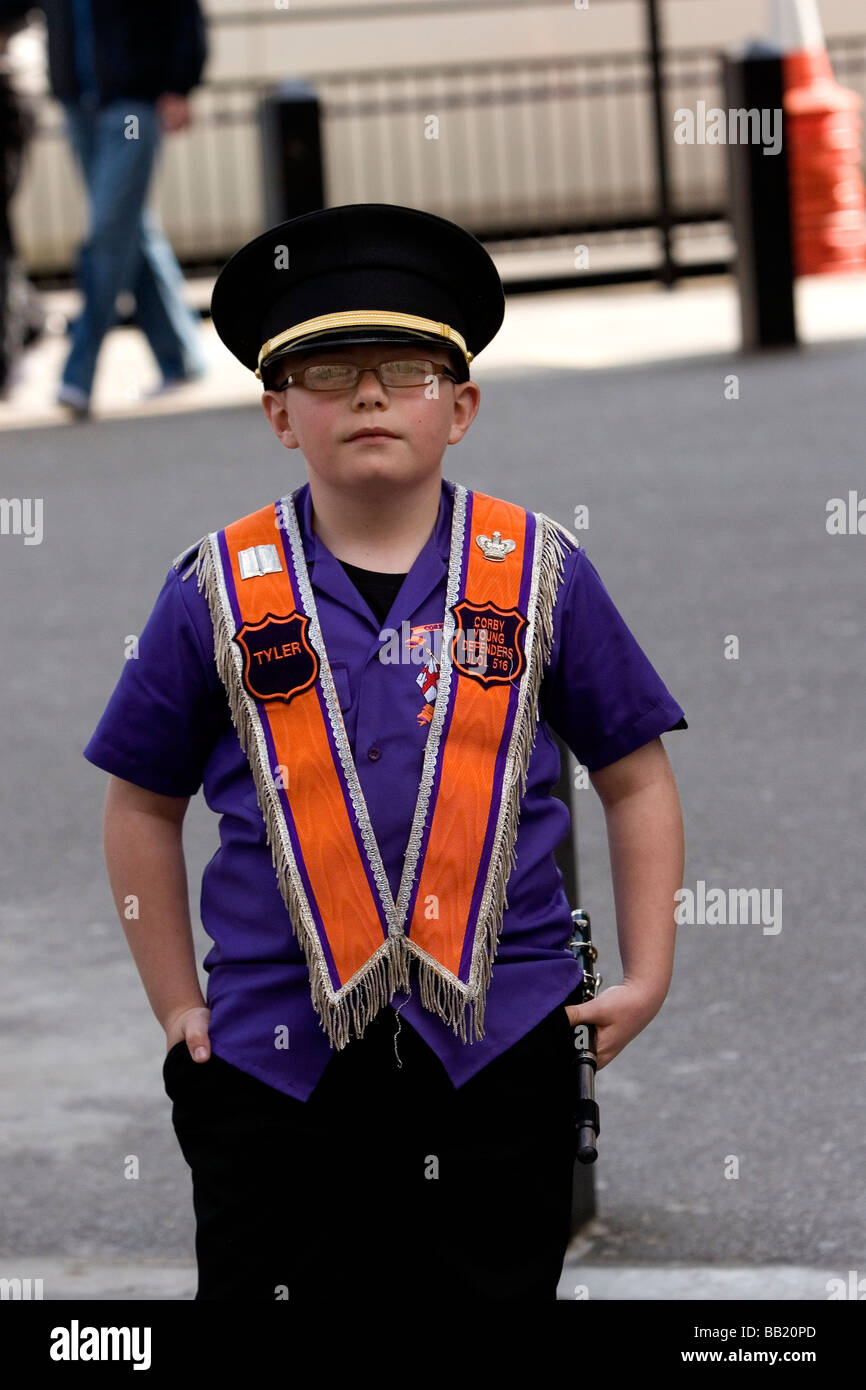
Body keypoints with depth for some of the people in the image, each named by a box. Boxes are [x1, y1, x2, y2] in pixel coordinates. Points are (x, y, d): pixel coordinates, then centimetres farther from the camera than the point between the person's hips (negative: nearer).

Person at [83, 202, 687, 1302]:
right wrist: (178, 1008, 7)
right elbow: (144, 808, 11)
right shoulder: (217, 590, 2)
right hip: (277, 1059, 0)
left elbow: (635, 783, 10)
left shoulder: (541, 572, 3)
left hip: (501, 1050, 0)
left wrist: (647, 978, 3)